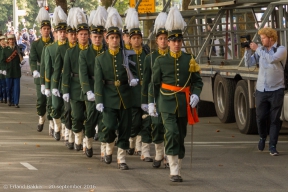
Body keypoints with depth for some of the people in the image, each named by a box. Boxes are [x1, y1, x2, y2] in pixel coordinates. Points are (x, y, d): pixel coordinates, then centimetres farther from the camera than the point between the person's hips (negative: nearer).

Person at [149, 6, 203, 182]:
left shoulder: (190, 60, 4)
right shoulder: (161, 61, 1)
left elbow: (198, 81, 8)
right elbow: (154, 83, 8)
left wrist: (195, 95, -10)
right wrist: (151, 103, 5)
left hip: (184, 104, 3)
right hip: (167, 103, -2)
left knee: (181, 137, 11)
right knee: (172, 133, -19)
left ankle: (178, 168, 26)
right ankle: (174, 172, -22)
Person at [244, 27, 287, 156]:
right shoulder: (261, 50, 7)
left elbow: (271, 59, -24)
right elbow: (249, 63, 7)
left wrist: (257, 48, -18)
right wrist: (248, 50, -6)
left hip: (276, 90, -3)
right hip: (261, 90, 4)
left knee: (274, 119, -1)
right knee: (260, 117, 4)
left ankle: (272, 146, 3)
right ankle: (262, 137, 32)